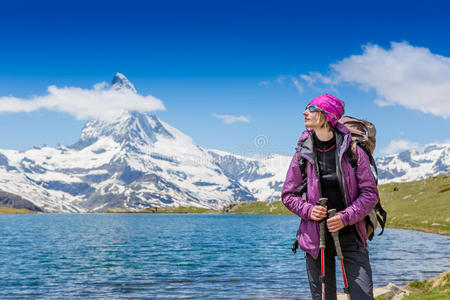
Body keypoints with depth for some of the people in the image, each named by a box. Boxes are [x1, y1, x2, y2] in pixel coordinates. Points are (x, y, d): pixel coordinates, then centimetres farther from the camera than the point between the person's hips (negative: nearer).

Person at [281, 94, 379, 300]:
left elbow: (370, 193, -2)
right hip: (315, 238, 2)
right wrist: (308, 210, -11)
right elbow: (288, 194, 9)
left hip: (350, 236, -1)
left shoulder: (353, 151, -4)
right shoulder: (302, 154, 2)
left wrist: (346, 217, -16)